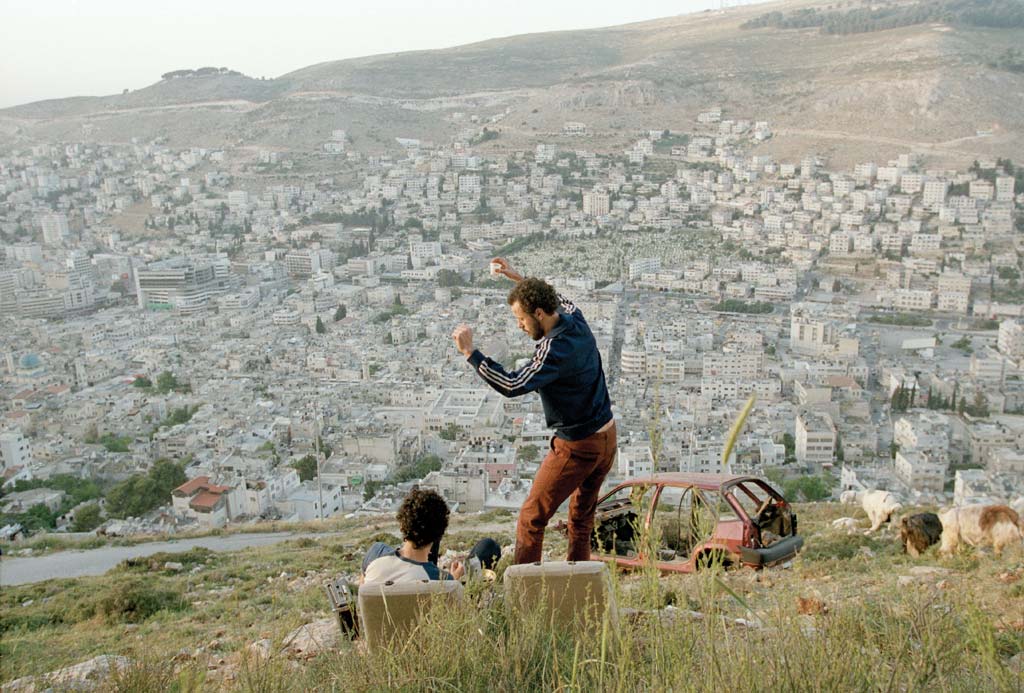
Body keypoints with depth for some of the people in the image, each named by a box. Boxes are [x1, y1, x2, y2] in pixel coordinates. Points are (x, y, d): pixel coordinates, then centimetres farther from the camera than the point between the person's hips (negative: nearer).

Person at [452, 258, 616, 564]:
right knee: (581, 518, 17)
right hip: (607, 437, 9)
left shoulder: (554, 350, -26)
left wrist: (469, 352, -28)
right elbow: (563, 302, 24)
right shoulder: (577, 322, 0)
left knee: (532, 517, 2)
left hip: (577, 446, -9)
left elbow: (512, 385, -33)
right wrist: (519, 279, 24)